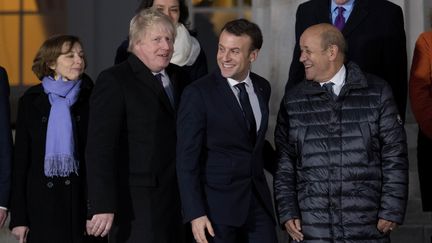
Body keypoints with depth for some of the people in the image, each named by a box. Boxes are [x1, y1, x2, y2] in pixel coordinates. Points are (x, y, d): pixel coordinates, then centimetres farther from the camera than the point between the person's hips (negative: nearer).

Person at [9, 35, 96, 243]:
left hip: (83, 201, 0)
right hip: (42, 204, 0)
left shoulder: (91, 98, 4)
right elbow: (20, 159, 4)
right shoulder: (31, 101, 4)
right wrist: (18, 217, -2)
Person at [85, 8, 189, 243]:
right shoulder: (114, 81, -9)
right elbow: (100, 148, -16)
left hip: (175, 203, 7)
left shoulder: (178, 76, 13)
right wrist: (103, 206, -23)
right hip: (137, 209, -7)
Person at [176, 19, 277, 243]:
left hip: (258, 202, 5)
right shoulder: (198, 93, -10)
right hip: (218, 206, -5)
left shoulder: (262, 88, 8)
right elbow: (187, 160, -11)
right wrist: (195, 214, -16)